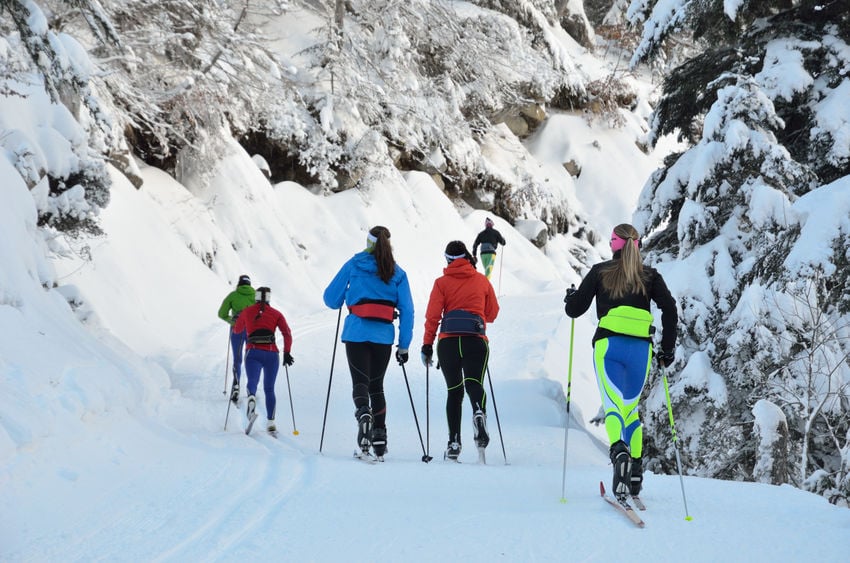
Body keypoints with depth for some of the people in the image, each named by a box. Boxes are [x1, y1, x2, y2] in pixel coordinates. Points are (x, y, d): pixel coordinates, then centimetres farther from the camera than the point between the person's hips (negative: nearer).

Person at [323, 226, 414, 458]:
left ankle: (363, 413, -34)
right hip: (383, 337, 2)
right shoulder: (398, 273, 6)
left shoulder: (353, 265, 2)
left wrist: (347, 299, 27)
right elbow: (407, 311, 2)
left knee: (360, 381, -2)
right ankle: (379, 436, 10)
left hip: (356, 333, -2)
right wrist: (404, 345, 6)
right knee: (376, 385, 15)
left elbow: (331, 298, 4)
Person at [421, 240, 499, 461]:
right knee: (474, 383, -12)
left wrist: (427, 345, 4)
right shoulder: (482, 281, 13)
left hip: (448, 341, 0)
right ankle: (479, 412, -47)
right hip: (476, 339, 0)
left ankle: (454, 442, 6)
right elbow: (492, 313, 20)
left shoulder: (442, 283, 8)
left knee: (454, 390, 10)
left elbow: (432, 315, 1)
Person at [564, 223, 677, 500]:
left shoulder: (599, 272, 7)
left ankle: (619, 450, -42)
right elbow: (669, 309, 1)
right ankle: (635, 469, 10)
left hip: (608, 345, -2)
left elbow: (574, 309, 8)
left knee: (613, 405, -12)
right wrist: (668, 348, 9)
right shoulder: (650, 276, 11)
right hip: (641, 349, 2)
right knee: (632, 407, 16)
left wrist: (571, 297, 31)